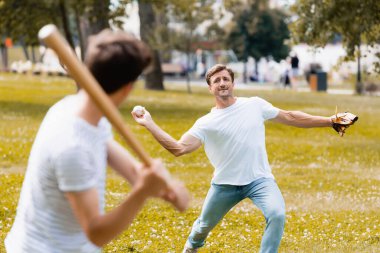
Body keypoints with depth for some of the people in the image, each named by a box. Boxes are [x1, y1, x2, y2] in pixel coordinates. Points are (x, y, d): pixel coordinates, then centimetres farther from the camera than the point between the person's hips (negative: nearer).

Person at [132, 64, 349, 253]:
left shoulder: (255, 105, 0)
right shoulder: (206, 123, -5)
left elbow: (291, 117, 9)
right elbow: (179, 148, -14)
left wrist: (329, 121, 7)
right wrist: (150, 125, -22)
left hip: (260, 179, 0)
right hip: (225, 183, 0)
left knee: (277, 215, -28)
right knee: (204, 225, 16)